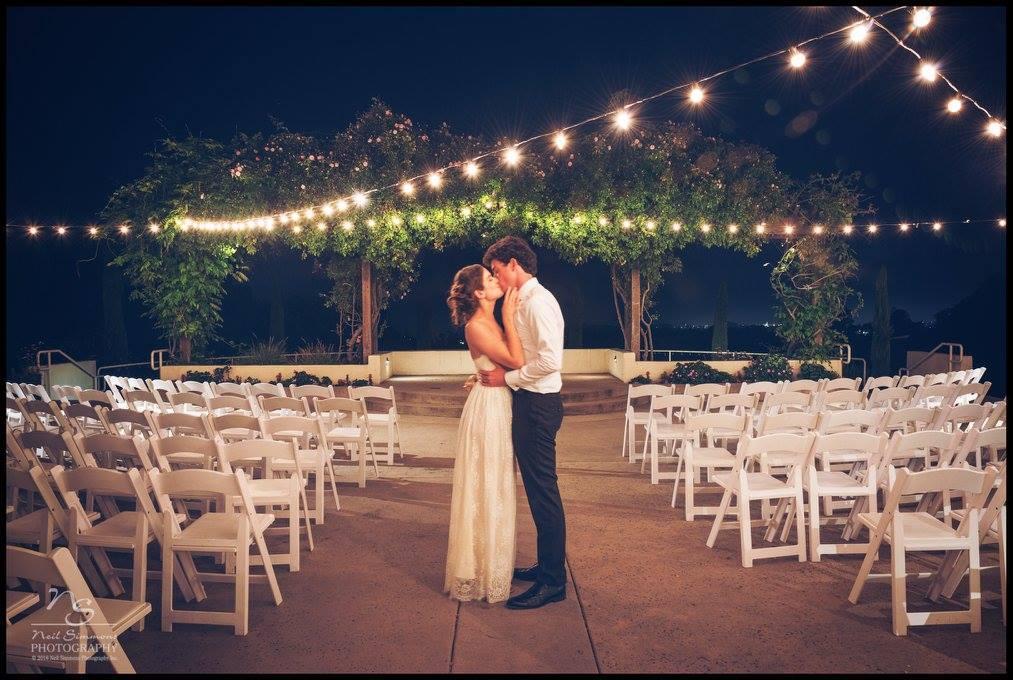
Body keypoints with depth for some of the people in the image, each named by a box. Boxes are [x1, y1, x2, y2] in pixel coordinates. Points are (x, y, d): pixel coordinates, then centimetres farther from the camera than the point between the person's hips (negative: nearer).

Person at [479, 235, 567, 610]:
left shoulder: (537, 301, -16)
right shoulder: (524, 300, 15)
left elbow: (550, 360, -25)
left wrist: (507, 378, -16)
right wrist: (496, 374, 7)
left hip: (538, 404, -10)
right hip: (531, 401, 10)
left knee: (542, 489, -4)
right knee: (537, 487, 17)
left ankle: (553, 581, 6)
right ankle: (546, 565, 30)